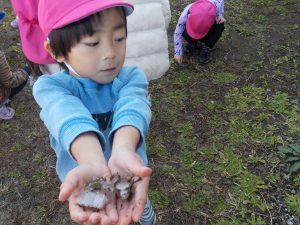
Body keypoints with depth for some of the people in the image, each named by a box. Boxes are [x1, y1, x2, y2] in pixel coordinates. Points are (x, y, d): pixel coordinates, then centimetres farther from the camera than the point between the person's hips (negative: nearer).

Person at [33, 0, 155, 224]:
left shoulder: (132, 77, -20)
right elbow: (71, 118, -45)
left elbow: (131, 109, -41)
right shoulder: (50, 86, -23)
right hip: (84, 172, -1)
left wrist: (123, 152, -63)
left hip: (129, 168, 2)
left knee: (141, 206, 30)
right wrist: (92, 164, -65)